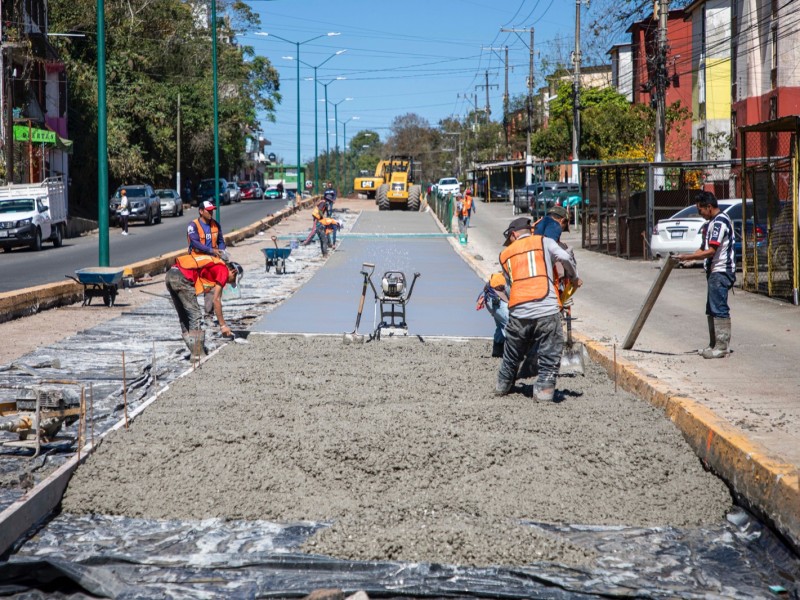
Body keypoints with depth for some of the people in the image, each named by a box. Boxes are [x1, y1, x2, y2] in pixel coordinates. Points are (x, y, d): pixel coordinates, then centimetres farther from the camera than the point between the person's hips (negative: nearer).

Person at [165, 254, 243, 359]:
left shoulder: (214, 265, 28)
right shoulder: (223, 270, 3)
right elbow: (216, 300, -1)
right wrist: (223, 325, 4)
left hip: (170, 275, 9)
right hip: (182, 278, -9)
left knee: (184, 317, 17)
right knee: (196, 315, -1)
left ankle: (195, 352, 23)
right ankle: (198, 354, 0)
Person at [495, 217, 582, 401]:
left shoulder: (505, 254, 19)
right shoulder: (543, 242, 10)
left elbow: (510, 283, 18)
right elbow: (565, 258, -5)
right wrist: (574, 277, 10)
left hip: (518, 312, 3)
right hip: (547, 310, -3)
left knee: (512, 355, 21)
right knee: (549, 355, 5)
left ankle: (503, 385, 35)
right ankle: (544, 388, -3)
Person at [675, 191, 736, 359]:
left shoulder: (720, 222, -15)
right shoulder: (711, 223, 18)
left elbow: (711, 251, -20)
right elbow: (704, 249, 20)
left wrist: (686, 257, -17)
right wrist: (686, 258, 7)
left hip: (721, 271, -11)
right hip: (714, 271, 11)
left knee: (720, 309, -9)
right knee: (711, 310, 13)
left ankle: (722, 346, -7)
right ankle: (714, 345, 18)